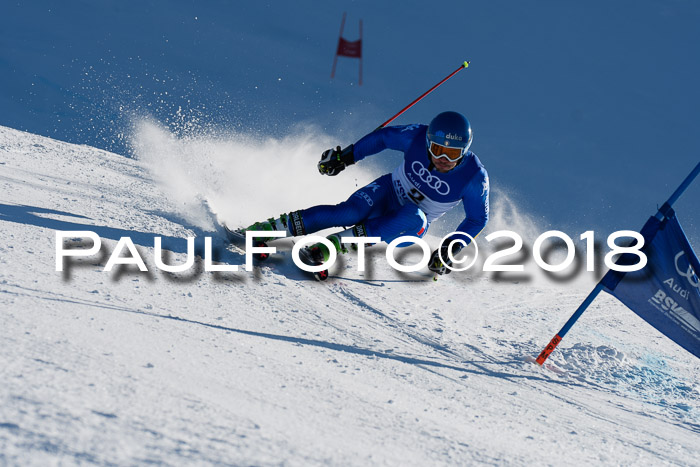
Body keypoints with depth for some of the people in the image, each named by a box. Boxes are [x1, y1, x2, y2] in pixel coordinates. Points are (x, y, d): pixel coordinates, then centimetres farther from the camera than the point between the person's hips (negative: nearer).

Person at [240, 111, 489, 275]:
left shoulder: (474, 177, -23)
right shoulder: (418, 137, -20)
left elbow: (477, 219, -10)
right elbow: (384, 136, -2)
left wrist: (451, 248, -21)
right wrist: (345, 156, -3)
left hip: (410, 227, -1)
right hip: (389, 192, 1)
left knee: (413, 218, -38)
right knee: (351, 213, -32)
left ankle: (333, 244, -40)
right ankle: (269, 228, -30)